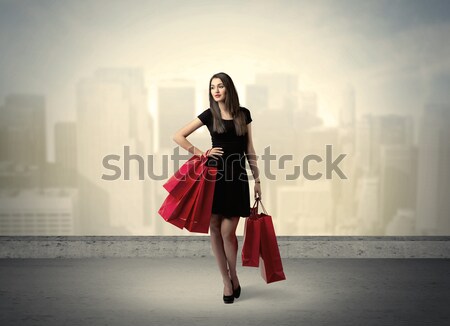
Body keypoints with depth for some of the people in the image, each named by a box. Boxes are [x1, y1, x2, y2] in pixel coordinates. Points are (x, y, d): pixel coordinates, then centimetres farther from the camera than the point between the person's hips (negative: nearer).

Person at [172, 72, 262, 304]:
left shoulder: (243, 114, 7)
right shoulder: (209, 114, 3)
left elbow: (249, 149, 10)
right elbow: (178, 136, 4)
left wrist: (257, 179, 9)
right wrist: (201, 153, -2)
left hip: (237, 176, 0)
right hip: (214, 175, 0)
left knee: (227, 232, -3)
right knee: (215, 230, 3)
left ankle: (234, 277, 23)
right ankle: (227, 281, 19)